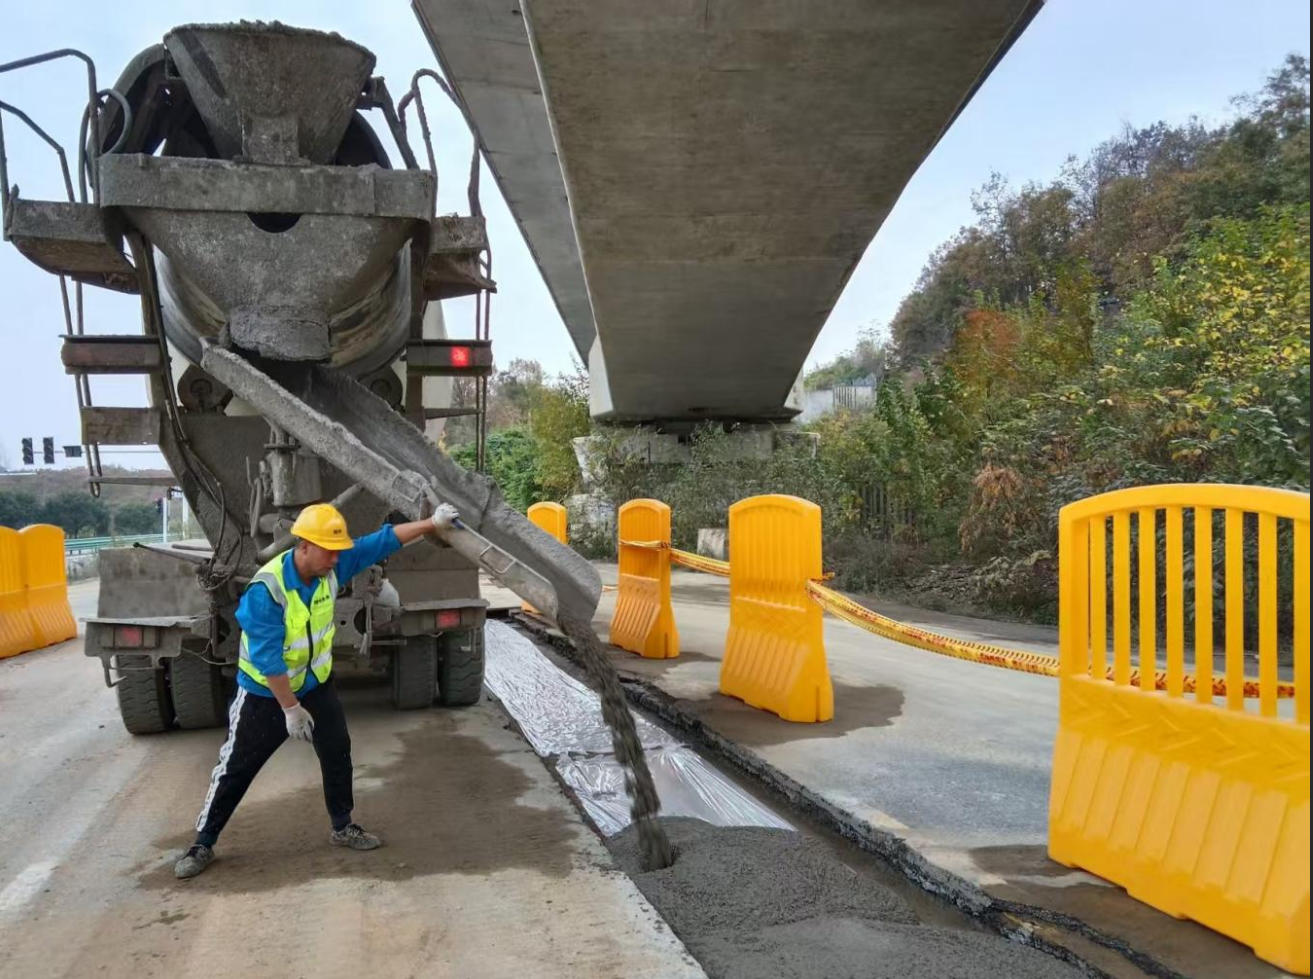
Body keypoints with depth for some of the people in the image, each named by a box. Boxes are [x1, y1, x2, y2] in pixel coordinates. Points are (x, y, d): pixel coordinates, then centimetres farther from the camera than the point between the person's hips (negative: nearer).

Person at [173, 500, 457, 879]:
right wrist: (290, 708, -26)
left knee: (338, 753, 10)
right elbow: (267, 658, -30)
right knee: (236, 769, 5)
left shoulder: (332, 567, -15)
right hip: (265, 692, -6)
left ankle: (343, 827, 28)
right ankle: (202, 845, 19)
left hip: (315, 683, 6)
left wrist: (433, 523, -15)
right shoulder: (266, 589, -33)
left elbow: (383, 540, -10)